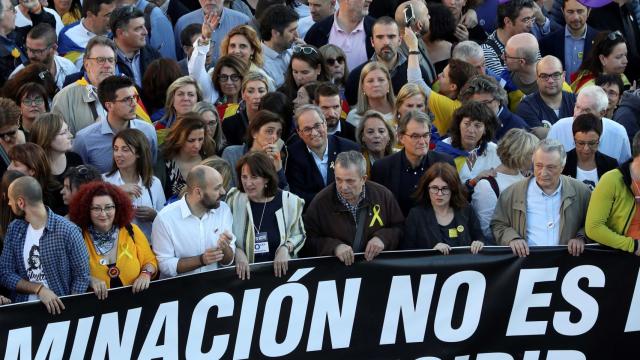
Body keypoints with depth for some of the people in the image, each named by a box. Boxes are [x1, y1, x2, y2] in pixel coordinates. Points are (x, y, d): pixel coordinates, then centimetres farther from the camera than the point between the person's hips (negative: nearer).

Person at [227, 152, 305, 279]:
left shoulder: (289, 201, 1)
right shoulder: (234, 199, 0)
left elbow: (299, 235, 15)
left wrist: (286, 248, -5)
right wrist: (237, 252, -11)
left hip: (280, 272, 0)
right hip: (244, 274, 0)